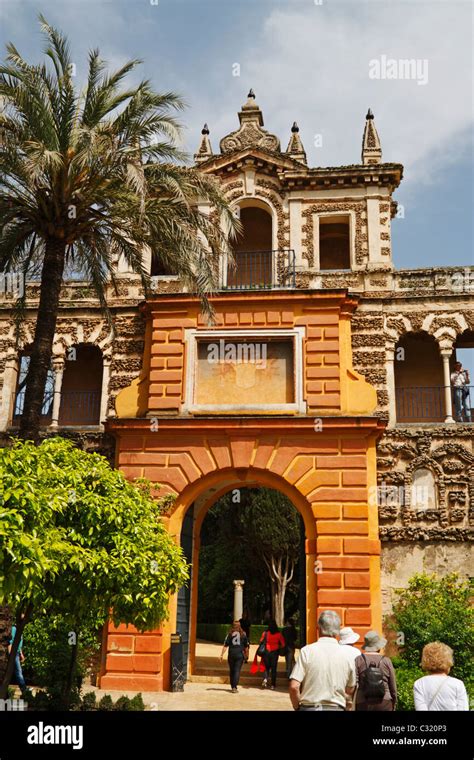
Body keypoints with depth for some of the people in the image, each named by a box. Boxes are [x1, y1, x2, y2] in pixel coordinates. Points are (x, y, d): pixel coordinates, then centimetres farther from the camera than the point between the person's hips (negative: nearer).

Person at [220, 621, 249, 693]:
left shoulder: (230, 634, 2)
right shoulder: (243, 635, 4)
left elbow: (225, 646, -2)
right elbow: (246, 647, 7)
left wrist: (221, 655, 0)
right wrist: (246, 655, 20)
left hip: (231, 654, 1)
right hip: (240, 655, -1)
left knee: (231, 671, 13)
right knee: (237, 671, -2)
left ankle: (233, 686, 21)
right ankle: (234, 687, -14)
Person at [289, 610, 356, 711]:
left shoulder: (307, 651, -8)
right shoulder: (346, 655, 0)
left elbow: (294, 686, -11)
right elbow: (350, 690, 10)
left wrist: (297, 707, 5)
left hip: (310, 707, -2)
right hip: (337, 707, 2)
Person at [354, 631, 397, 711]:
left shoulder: (358, 660, -2)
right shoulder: (387, 661, 2)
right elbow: (393, 687, 7)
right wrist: (393, 706, 20)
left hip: (363, 705, 0)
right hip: (384, 704, 1)